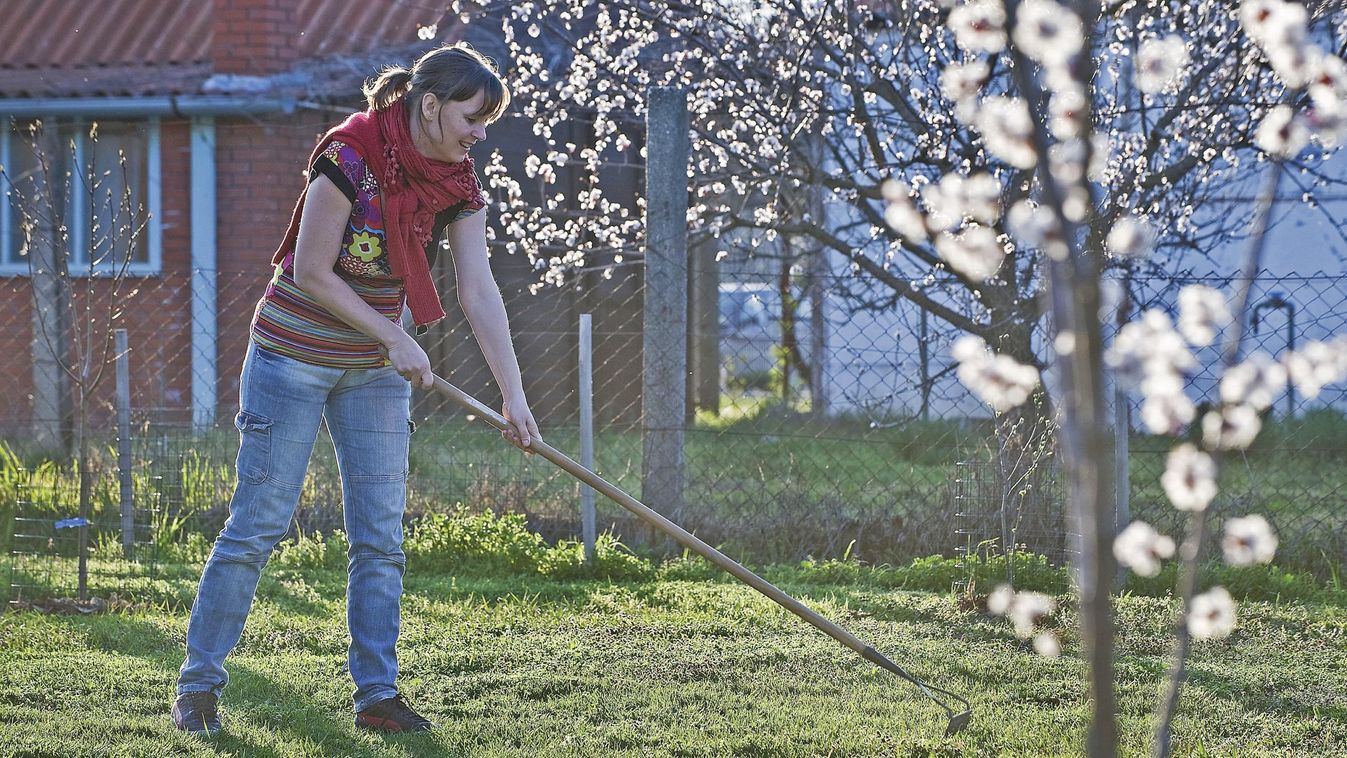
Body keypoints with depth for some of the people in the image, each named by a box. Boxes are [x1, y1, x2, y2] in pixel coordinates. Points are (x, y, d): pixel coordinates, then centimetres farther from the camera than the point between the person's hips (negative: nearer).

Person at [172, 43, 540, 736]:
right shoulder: (351, 159, -22)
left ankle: (376, 693, 7)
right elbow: (312, 273, -19)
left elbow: (479, 294, -6)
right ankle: (198, 684, 5)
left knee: (381, 536, 2)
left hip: (376, 368, 6)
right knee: (257, 524, -4)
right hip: (294, 358, -6)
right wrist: (392, 337, -17)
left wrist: (514, 396, -12)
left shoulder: (456, 187, -3)